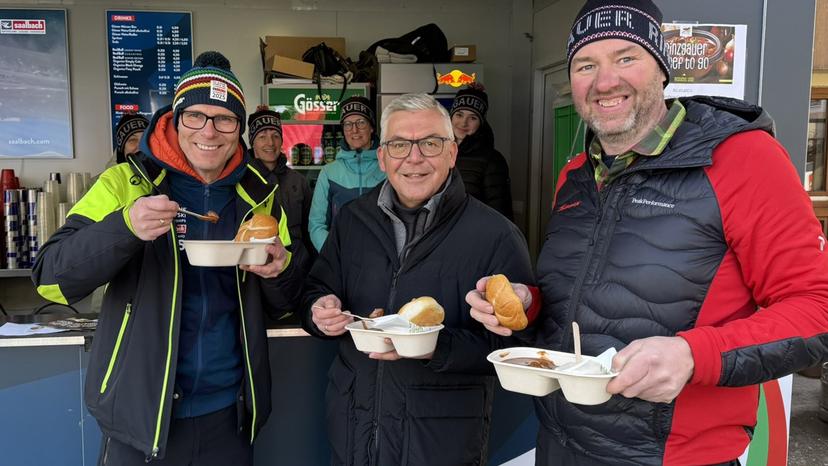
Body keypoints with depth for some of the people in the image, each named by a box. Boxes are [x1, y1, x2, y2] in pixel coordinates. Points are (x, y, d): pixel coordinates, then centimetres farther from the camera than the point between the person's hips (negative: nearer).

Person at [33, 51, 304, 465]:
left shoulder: (258, 196, 2)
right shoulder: (126, 183, -7)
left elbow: (284, 302, 9)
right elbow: (51, 280, -13)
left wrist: (280, 272, -14)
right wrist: (125, 227, -30)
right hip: (141, 415, -2)